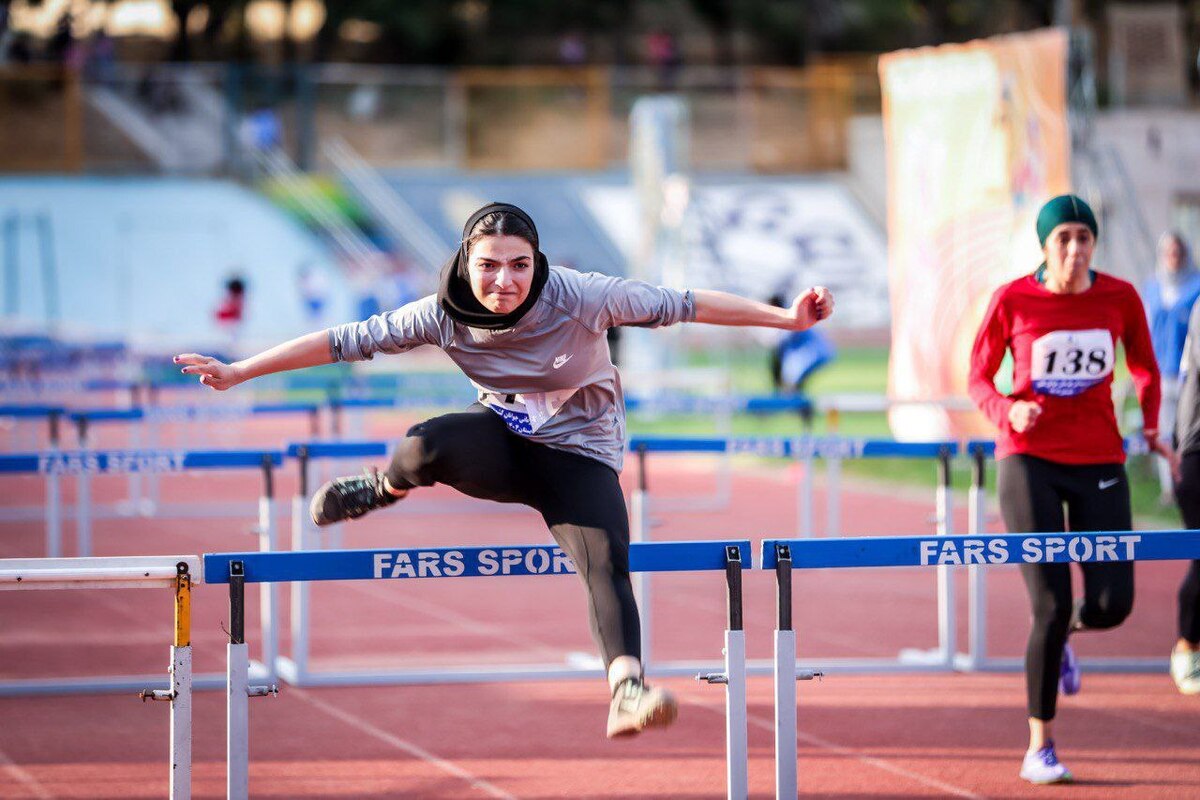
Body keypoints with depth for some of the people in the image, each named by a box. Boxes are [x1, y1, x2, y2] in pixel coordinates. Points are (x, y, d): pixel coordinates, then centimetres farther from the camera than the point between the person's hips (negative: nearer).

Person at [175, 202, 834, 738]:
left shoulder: (581, 298, -23)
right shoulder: (444, 315, -16)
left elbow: (680, 305, -17)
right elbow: (348, 341, -10)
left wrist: (786, 317, -16)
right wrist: (237, 373, -9)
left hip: (578, 454, -1)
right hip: (502, 444, 1)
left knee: (606, 561, -28)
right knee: (428, 446, -30)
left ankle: (626, 691, -33)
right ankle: (386, 486, 4)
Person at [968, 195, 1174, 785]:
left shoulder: (1119, 297, 1)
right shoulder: (1012, 300, -5)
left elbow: (1144, 367, 18)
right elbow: (978, 378, 3)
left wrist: (1150, 425, 7)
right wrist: (1007, 411, -16)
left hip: (1099, 463, 2)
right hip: (1029, 458, -2)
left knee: (1112, 605, -7)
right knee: (1051, 605, -10)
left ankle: (1063, 633, 32)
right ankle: (1040, 747, 3)